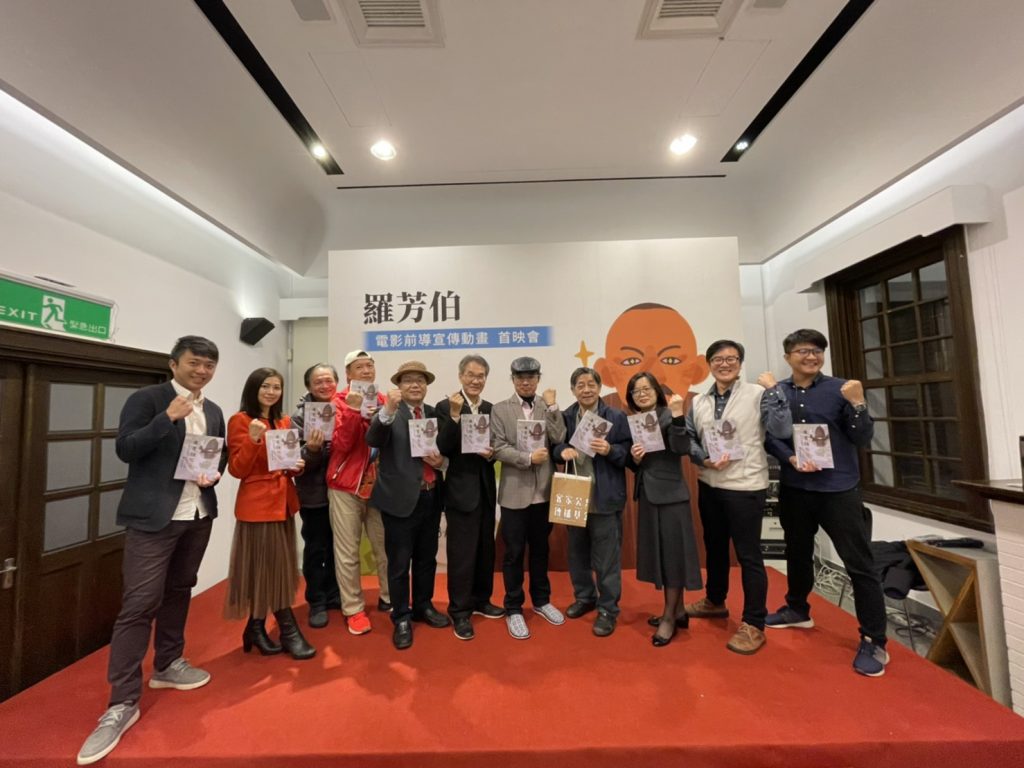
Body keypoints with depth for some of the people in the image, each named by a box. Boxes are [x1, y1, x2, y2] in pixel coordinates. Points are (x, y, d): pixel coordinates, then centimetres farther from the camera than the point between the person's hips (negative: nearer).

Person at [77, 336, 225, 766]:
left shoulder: (214, 411, 10)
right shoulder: (147, 399, -6)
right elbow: (125, 449, -15)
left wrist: (215, 472, -4)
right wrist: (168, 417, -26)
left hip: (199, 515, 6)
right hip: (153, 516, -6)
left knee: (179, 591, 18)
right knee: (139, 603, -3)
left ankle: (167, 665, 36)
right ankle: (123, 702, 10)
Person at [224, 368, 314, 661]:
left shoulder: (284, 422, 12)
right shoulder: (240, 421, -8)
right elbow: (237, 469, -12)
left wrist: (296, 466, -2)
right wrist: (253, 439, -26)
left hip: (283, 501, 7)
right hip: (257, 504, -7)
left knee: (276, 567, 13)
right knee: (265, 567, 3)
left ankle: (257, 628, 28)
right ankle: (287, 630, 15)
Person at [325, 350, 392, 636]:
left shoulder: (384, 401, 6)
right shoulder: (339, 402, -4)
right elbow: (340, 445, -15)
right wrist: (353, 410, -22)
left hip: (379, 484, 3)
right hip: (346, 486, -3)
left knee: (386, 547, 10)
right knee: (347, 553, 5)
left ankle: (389, 599, 28)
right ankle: (353, 609, 20)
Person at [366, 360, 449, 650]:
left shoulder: (434, 414, 9)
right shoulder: (389, 412, -6)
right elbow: (372, 440, -25)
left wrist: (441, 461, -6)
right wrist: (388, 410, -38)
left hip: (431, 496, 5)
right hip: (400, 498, -5)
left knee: (427, 558, 19)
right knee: (399, 563, 7)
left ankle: (423, 606, 38)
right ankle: (401, 618, 25)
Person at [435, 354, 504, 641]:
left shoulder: (491, 409, 7)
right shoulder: (446, 407, -9)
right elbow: (444, 448, -18)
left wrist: (492, 454, -12)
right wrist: (454, 416, -28)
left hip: (486, 488, 6)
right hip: (461, 489, -6)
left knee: (485, 549, 18)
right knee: (461, 552, 4)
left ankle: (481, 600, 37)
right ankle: (459, 612, 21)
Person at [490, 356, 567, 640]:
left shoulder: (548, 408, 5)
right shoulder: (500, 409, -2)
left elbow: (559, 439, -8)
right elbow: (498, 448, -9)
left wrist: (552, 407, -11)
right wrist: (528, 458, -18)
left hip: (544, 491, 3)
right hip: (515, 492, -3)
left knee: (540, 549, 18)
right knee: (514, 552, 8)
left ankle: (541, 600, 37)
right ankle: (513, 609, 25)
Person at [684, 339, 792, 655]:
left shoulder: (757, 394, -9)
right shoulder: (699, 402, 5)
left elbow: (782, 431, -19)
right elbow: (688, 439, 7)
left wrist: (773, 389, -19)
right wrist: (705, 460, -10)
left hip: (746, 488, -5)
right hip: (709, 486, 6)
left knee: (749, 555, 4)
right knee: (714, 547, 21)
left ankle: (753, 625, 22)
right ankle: (715, 601, 42)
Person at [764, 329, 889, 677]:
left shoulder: (840, 389, -3)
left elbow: (863, 439, -5)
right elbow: (769, 437, 0)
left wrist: (857, 404, -21)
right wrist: (792, 459, -17)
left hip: (839, 489, -2)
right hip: (794, 489, 3)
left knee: (860, 564, 2)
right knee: (798, 553, 19)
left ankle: (874, 642, 19)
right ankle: (797, 610, 41)